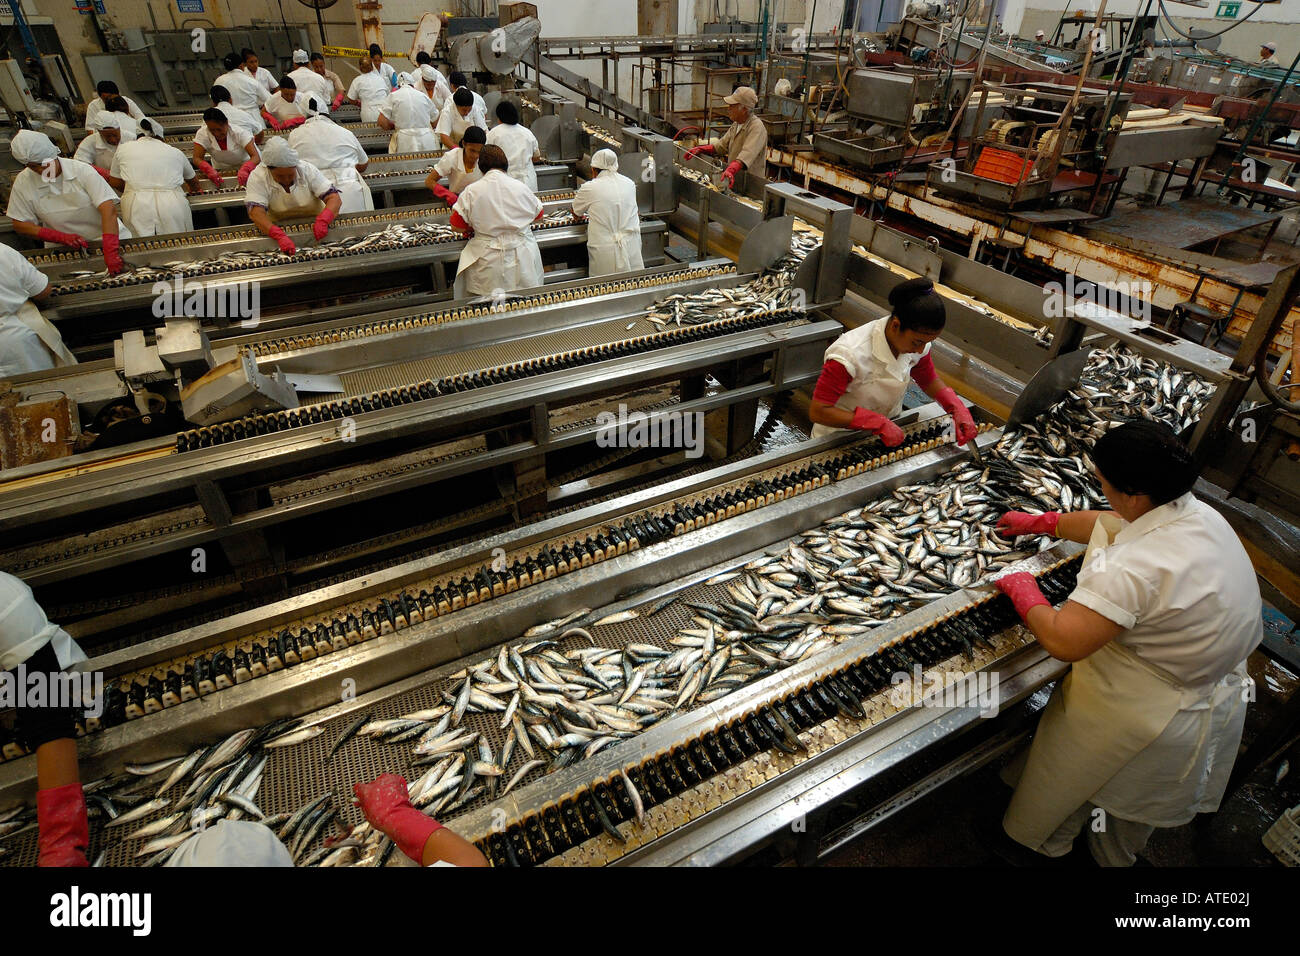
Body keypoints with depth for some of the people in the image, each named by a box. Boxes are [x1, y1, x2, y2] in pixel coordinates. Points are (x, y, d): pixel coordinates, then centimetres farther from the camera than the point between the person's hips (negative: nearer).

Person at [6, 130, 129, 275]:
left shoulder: (82, 170, -11)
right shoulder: (23, 182, -3)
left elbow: (109, 209, -23)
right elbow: (20, 225, 2)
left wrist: (111, 252, -37)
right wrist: (62, 237, -17)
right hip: (62, 249, 2)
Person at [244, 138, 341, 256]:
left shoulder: (307, 170, -10)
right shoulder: (257, 177, -14)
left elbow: (334, 198, -17)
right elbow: (256, 212, -25)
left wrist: (322, 220, -39)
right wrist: (279, 236, -45)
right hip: (279, 227, 1)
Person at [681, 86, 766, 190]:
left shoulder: (757, 127, -18)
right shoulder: (736, 124, 14)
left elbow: (747, 153, -34)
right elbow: (722, 144, 24)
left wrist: (731, 170, -50)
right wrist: (700, 149, 12)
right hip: (734, 179, 9)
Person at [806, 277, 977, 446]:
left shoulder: (917, 339, -8)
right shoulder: (850, 354, -30)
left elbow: (929, 381, 12)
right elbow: (817, 412, -30)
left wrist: (958, 409, -7)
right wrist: (879, 423, -33)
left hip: (889, 431, 4)